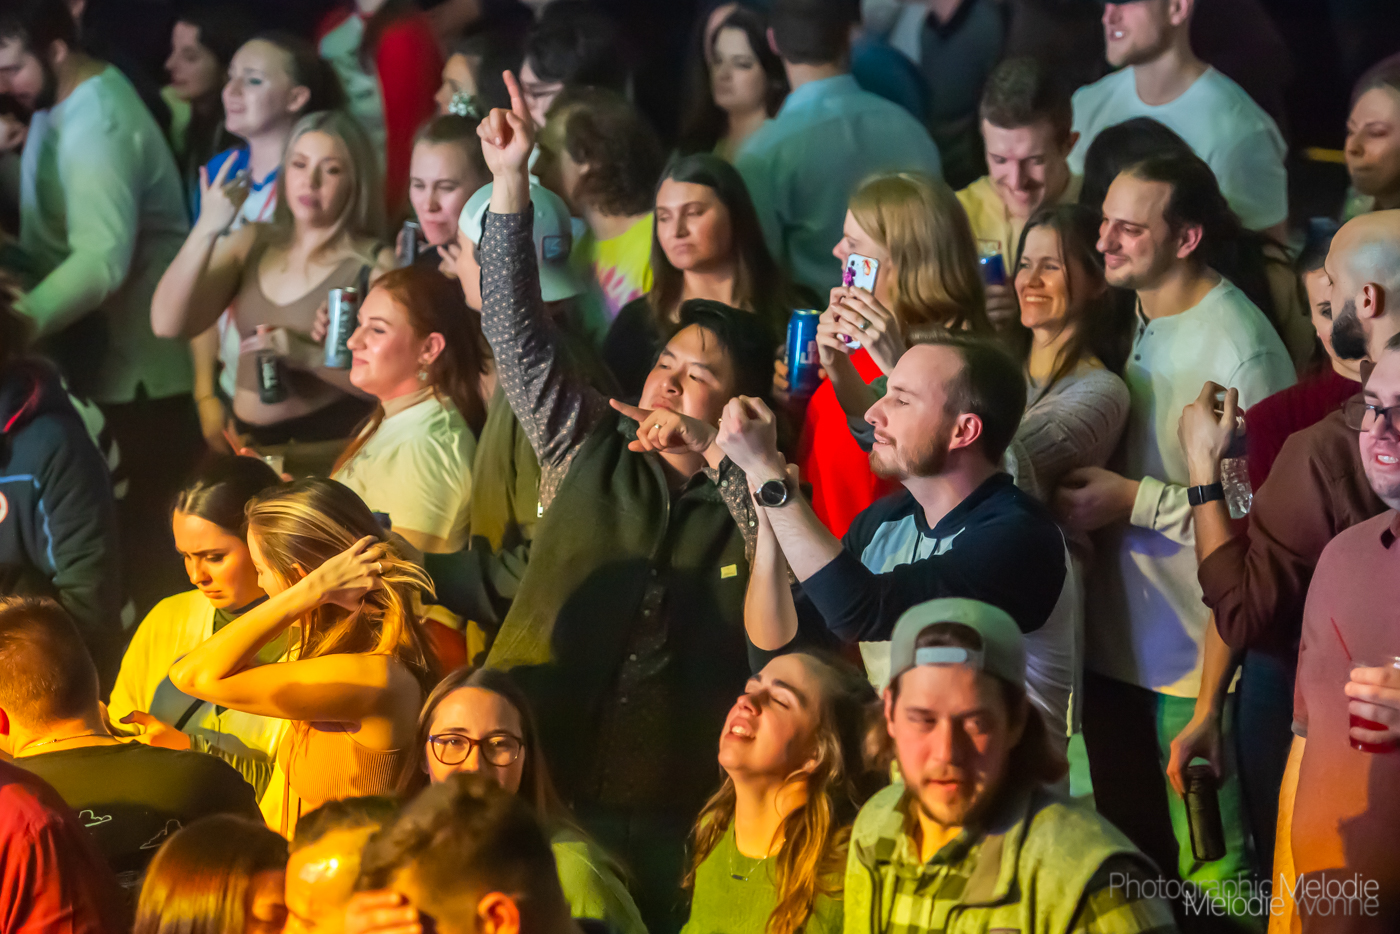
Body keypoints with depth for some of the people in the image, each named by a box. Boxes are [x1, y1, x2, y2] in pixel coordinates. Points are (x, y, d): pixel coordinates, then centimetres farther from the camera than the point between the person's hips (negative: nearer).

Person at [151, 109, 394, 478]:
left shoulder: (374, 265, -2)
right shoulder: (251, 243, 13)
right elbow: (168, 323, 3)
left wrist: (309, 357, -20)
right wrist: (206, 229, -6)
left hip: (328, 456, -5)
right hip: (247, 445, 5)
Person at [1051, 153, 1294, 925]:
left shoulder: (1239, 349, -18)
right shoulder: (1133, 321, 6)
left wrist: (1135, 500, -18)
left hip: (1200, 659, -8)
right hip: (1118, 643, 8)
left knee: (1208, 875, -3)